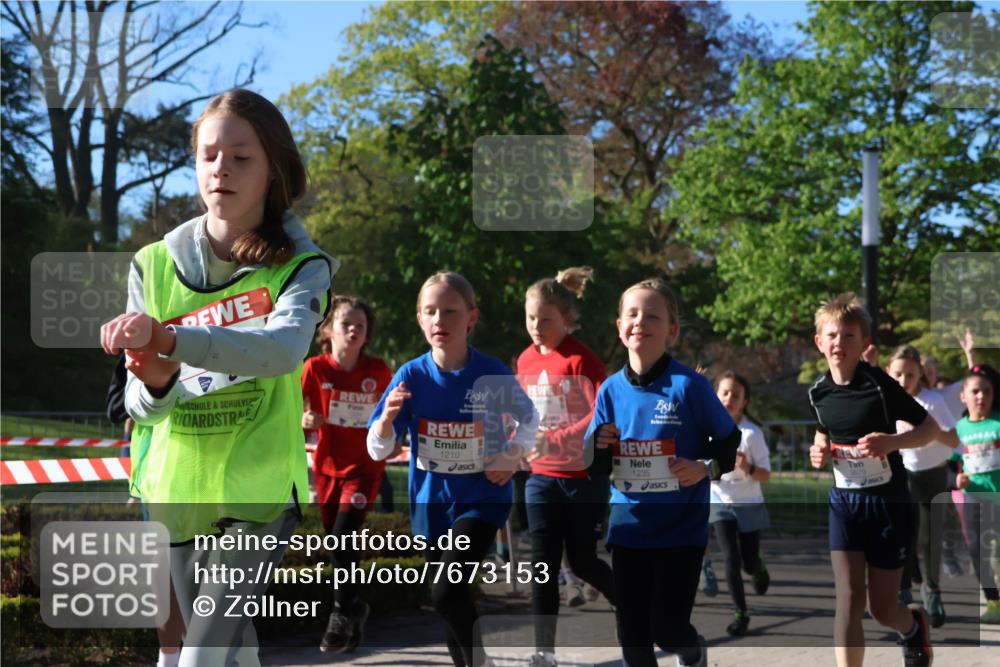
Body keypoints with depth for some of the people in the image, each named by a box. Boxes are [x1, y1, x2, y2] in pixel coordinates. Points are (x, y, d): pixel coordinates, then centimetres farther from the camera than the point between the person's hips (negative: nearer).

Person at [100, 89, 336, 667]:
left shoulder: (299, 266, -6)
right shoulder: (155, 266, 3)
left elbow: (283, 348, -29)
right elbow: (141, 407, 0)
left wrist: (168, 338, -42)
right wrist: (155, 383, -25)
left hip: (260, 492, -4)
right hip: (179, 491, 4)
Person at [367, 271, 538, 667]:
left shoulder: (492, 373, -12)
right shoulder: (411, 375, -8)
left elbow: (528, 420, 7)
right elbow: (377, 450, -7)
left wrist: (513, 457, -12)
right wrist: (388, 416, -28)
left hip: (483, 498, -3)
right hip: (431, 501, 3)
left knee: (446, 592, -21)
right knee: (451, 602, 14)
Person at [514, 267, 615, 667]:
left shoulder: (581, 360, -15)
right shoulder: (526, 360, 5)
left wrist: (555, 441, -30)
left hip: (585, 475, -5)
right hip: (542, 477, 5)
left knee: (582, 560, 3)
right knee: (543, 563, -1)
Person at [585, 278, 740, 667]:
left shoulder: (688, 386, -10)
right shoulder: (611, 390, 2)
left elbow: (729, 441, 0)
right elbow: (595, 468, 8)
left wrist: (707, 468, -18)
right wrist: (598, 446, -14)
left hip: (681, 527, -4)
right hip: (629, 525, 4)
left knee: (667, 627, -4)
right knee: (632, 632, 5)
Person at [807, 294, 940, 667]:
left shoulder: (880, 385, -15)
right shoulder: (818, 392, -1)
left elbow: (930, 428, -7)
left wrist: (891, 442, -25)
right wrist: (819, 451, -2)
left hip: (889, 502, -3)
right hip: (845, 503, 3)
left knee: (881, 608, 5)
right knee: (848, 599, -11)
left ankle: (914, 628, 42)